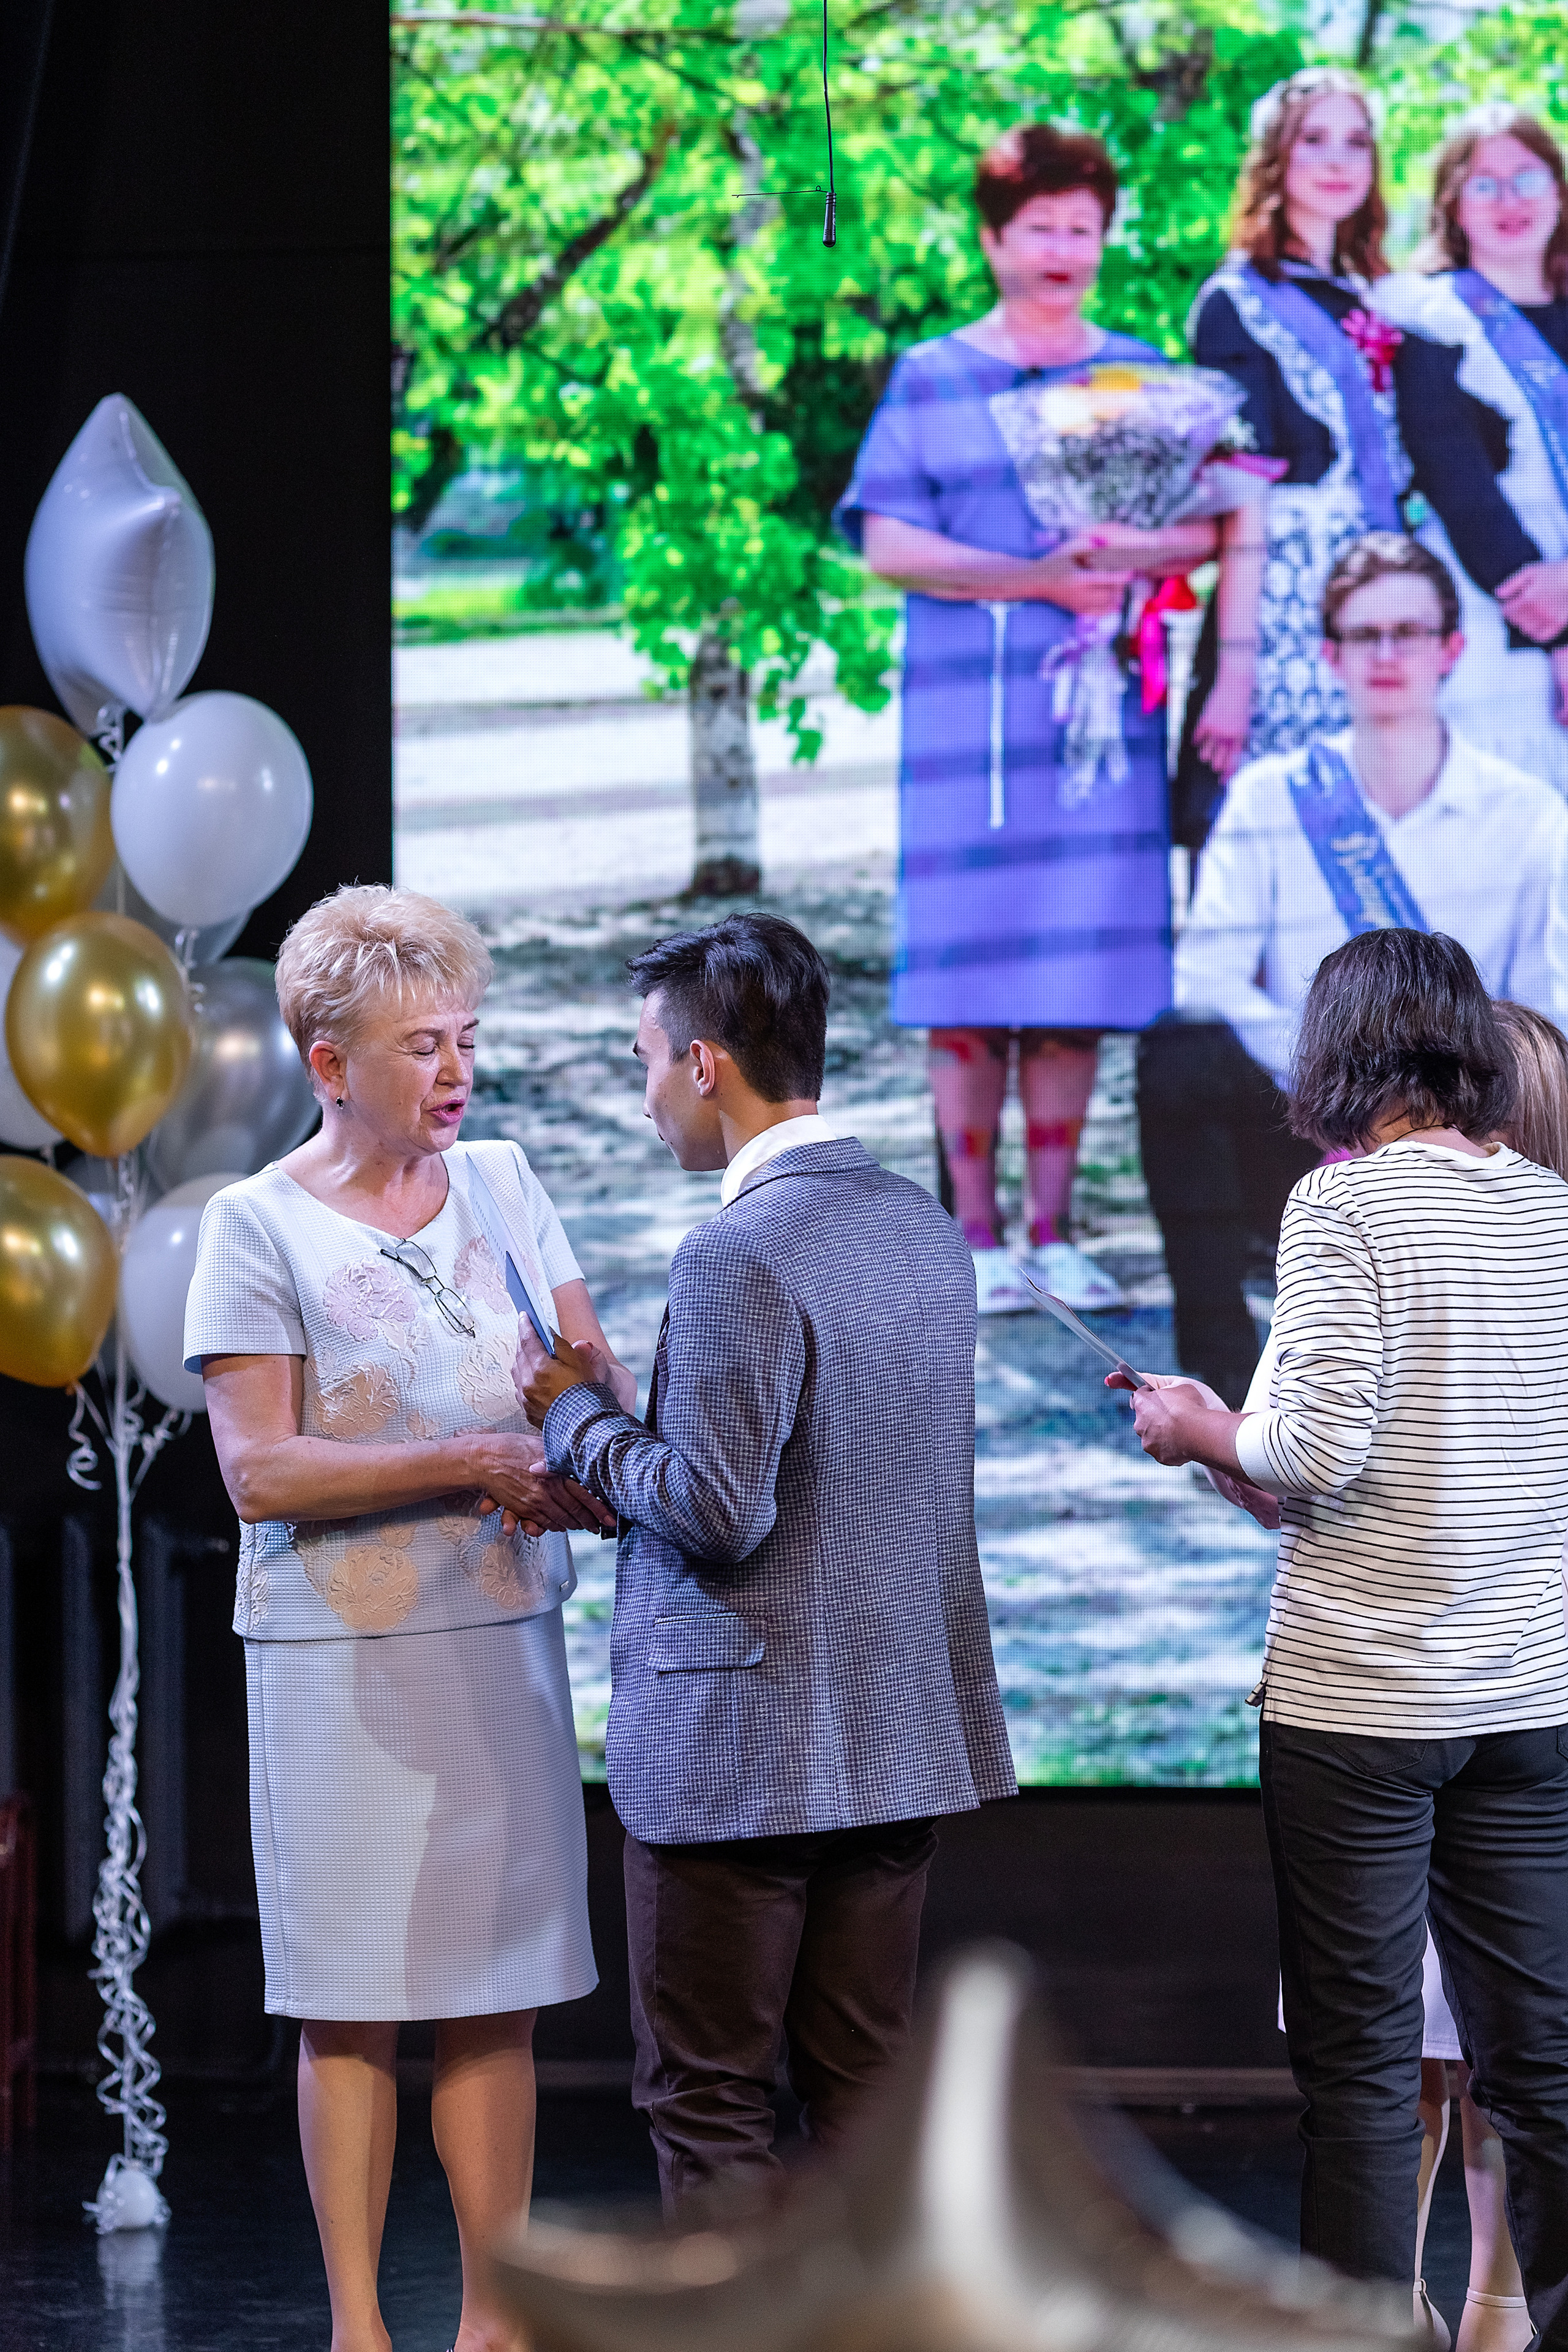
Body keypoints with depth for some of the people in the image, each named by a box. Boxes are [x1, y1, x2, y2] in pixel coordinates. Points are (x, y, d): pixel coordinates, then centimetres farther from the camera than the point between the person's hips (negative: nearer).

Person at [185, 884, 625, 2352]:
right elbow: (260, 1471, -13)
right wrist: (472, 1464, -18)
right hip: (343, 1660, -4)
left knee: (500, 1994, 6)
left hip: (506, 1640, 4)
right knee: (353, 2003, 0)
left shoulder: (500, 1186, 9)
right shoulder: (258, 1227, -5)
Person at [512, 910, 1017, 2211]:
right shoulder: (928, 1227, 9)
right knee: (863, 2081, 13)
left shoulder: (739, 1256, -19)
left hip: (739, 1749, -8)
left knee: (708, 2102, 1)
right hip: (902, 1730, 8)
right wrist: (621, 1408, 18)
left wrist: (579, 1415, -5)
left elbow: (717, 1513, -21)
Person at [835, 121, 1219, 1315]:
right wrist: (1037, 578, -13)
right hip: (966, 708, -2)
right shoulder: (930, 379, 8)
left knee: (1081, 968, 0)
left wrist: (1132, 551, -16)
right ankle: (978, 1235, 3)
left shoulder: (1145, 376, 15)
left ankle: (1054, 1230, 6)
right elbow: (888, 544, -2)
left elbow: (1210, 526, 6)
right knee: (970, 973, -3)